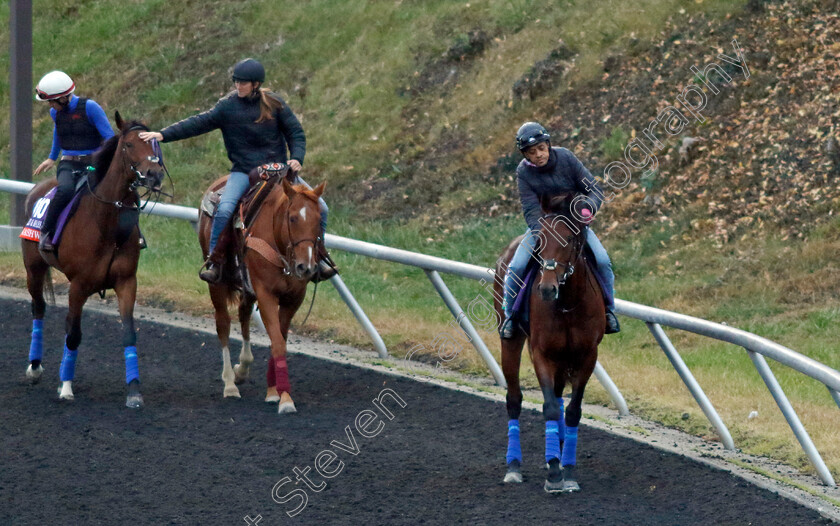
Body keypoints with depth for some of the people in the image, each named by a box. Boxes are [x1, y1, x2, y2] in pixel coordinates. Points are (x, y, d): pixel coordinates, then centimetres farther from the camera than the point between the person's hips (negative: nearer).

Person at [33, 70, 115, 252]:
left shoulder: (90, 108, -10)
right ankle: (46, 232, -22)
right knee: (65, 189, -34)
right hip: (68, 164, 2)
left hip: (93, 162, -2)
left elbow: (109, 138, -9)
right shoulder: (55, 113, 7)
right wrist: (52, 158, 39)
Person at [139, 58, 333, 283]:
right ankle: (214, 263, -14)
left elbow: (295, 132, 5)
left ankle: (318, 258, 12)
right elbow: (197, 124, -5)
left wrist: (296, 158, -13)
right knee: (224, 209, -28)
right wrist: (163, 135, -14)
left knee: (319, 207, -6)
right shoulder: (227, 106, -2)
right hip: (244, 171, -1)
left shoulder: (274, 103, 0)